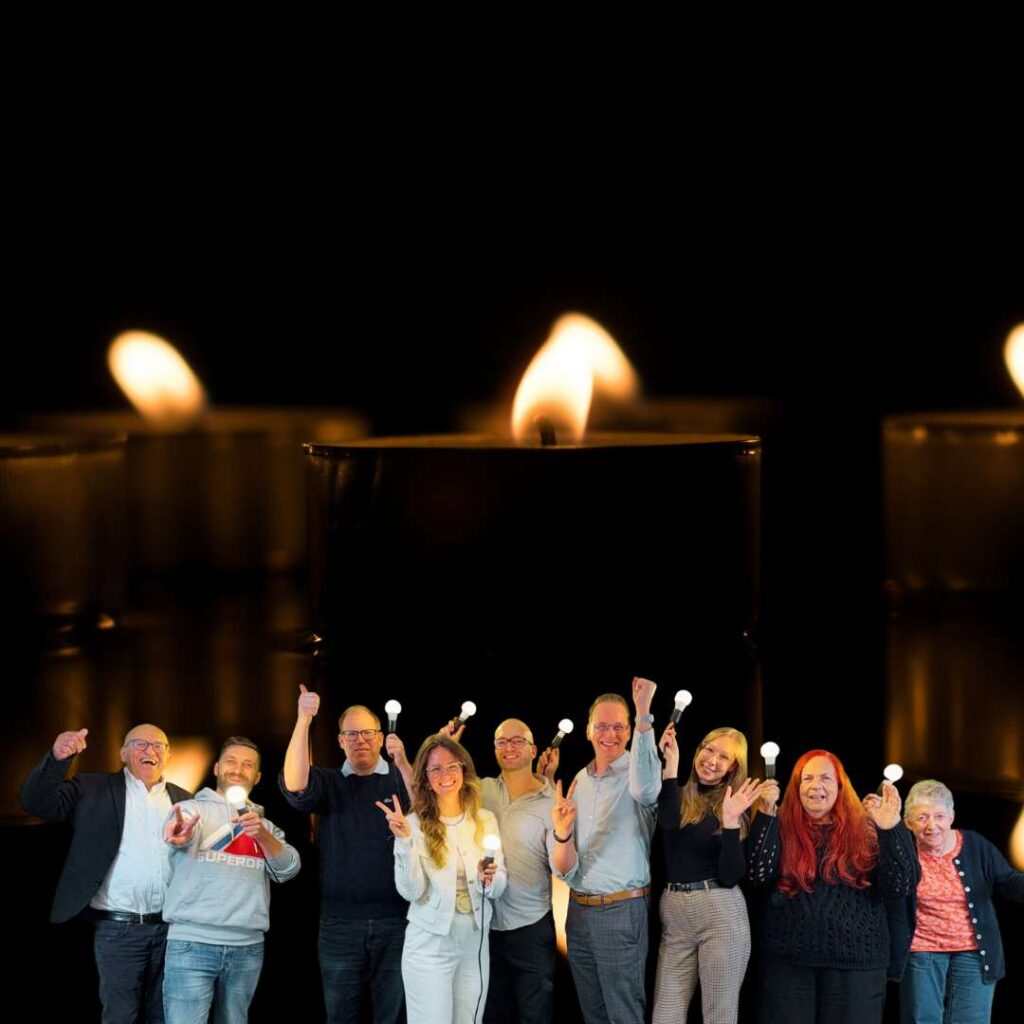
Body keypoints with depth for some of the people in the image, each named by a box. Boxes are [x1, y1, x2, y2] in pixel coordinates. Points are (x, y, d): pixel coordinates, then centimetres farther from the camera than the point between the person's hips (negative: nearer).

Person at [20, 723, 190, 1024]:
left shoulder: (183, 800, 13)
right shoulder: (93, 789, 4)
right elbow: (36, 802, -7)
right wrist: (57, 758, -24)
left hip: (172, 928, 3)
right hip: (118, 928, -3)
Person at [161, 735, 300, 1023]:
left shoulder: (264, 824, 19)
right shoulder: (192, 809, 7)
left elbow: (288, 869, 4)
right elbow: (177, 828, -17)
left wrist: (262, 835, -14)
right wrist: (179, 834, -42)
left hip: (247, 947, 4)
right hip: (193, 943, -4)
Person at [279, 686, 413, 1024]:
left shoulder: (399, 779, 8)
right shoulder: (330, 783, 10)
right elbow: (294, 786, -11)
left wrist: (403, 764, -24)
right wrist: (303, 720, -19)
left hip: (395, 919, -1)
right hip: (339, 921, 1)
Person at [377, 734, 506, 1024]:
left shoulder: (485, 820, 4)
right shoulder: (415, 824, -8)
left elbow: (499, 888, 5)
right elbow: (411, 892, -13)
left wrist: (489, 879, -17)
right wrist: (404, 841, -24)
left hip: (475, 942, 4)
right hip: (430, 944, -4)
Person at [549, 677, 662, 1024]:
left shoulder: (635, 773, -8)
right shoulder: (578, 782, 9)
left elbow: (646, 787, -37)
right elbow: (565, 870, 7)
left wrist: (644, 713, -44)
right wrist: (562, 835, -17)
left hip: (621, 911, -6)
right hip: (579, 910, 6)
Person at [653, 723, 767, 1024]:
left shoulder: (734, 807, 2)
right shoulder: (678, 796, 7)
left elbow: (731, 876, -7)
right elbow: (669, 821, -18)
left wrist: (730, 821, -18)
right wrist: (670, 765, -16)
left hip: (721, 912, -2)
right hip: (673, 913, 2)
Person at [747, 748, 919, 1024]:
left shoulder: (865, 831, 5)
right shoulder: (781, 828, 6)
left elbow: (901, 886, -3)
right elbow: (758, 873, -9)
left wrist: (891, 829, -14)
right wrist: (765, 813, -15)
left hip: (855, 965, 0)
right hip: (786, 962, 0)